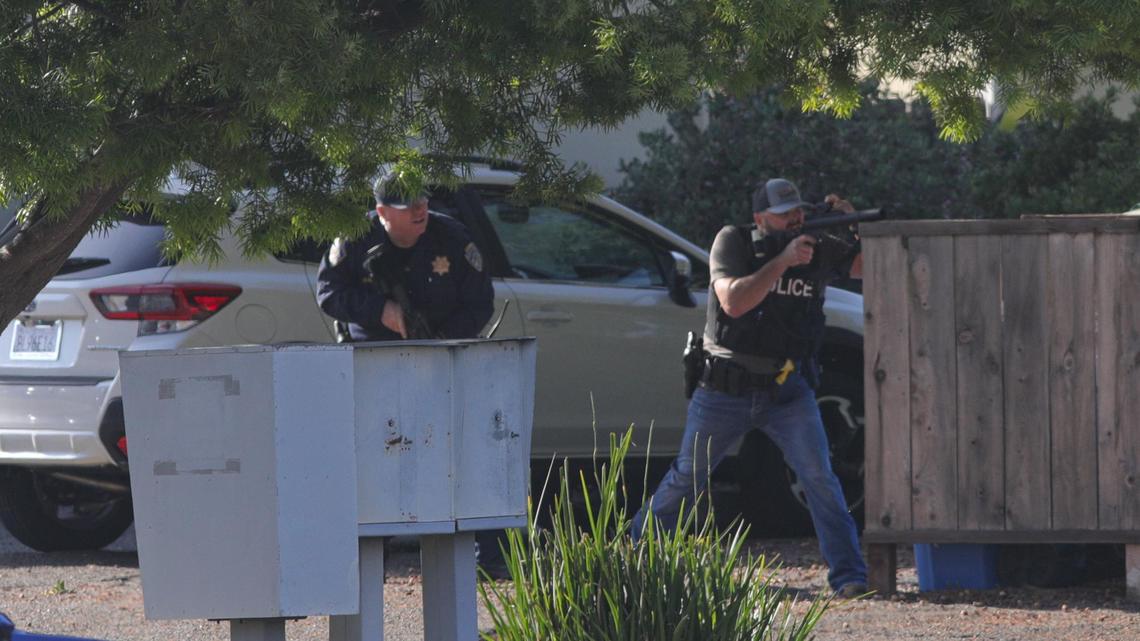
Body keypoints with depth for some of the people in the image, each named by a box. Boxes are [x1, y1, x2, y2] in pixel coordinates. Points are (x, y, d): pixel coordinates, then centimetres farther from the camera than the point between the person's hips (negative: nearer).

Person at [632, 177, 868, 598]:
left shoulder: (817, 250, 1)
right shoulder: (733, 243, -7)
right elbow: (733, 302, -22)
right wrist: (783, 261, -28)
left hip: (787, 391, 1)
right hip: (724, 390, -1)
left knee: (819, 478, -13)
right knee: (686, 479, 10)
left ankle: (848, 575, -12)